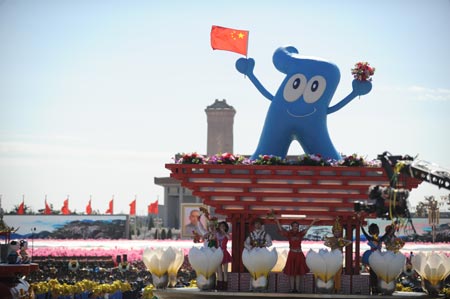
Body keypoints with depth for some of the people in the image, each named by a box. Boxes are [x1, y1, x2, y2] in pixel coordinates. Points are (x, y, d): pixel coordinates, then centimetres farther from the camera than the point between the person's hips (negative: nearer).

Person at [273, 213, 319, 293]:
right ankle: (292, 289, 4)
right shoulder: (289, 234, 1)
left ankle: (297, 289, 8)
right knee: (291, 273, 0)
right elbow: (281, 229, -6)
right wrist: (276, 220, -15)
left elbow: (307, 228, 6)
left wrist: (314, 221, 0)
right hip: (291, 254, -2)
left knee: (298, 273, 5)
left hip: (299, 254, 2)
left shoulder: (300, 234, 5)